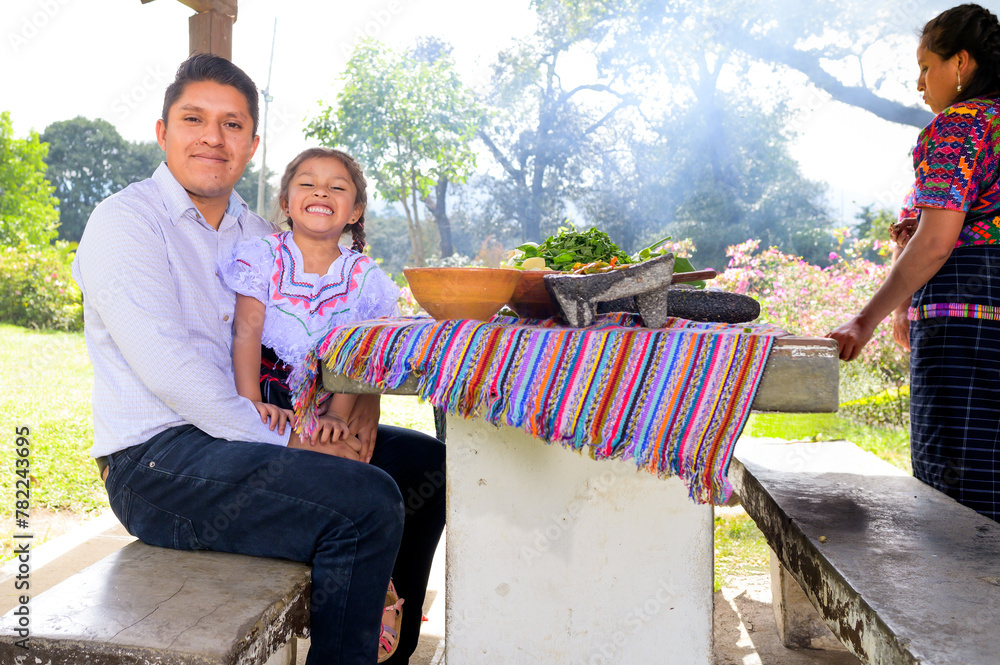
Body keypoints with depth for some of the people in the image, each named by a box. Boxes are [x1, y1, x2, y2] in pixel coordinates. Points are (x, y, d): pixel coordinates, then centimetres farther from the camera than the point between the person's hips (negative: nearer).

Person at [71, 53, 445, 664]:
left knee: (425, 463, 9)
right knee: (368, 501, -26)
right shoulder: (125, 221, -8)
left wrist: (362, 392, -2)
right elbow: (168, 368, -20)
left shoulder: (257, 235, 14)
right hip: (157, 463, -8)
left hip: (248, 435, 8)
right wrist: (285, 442, -20)